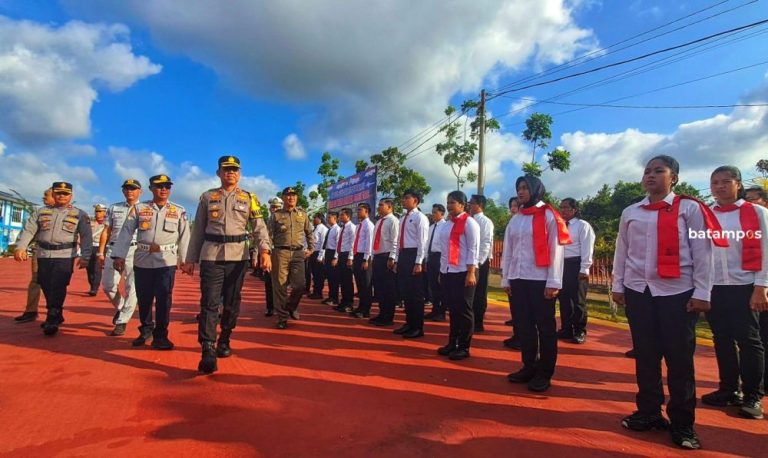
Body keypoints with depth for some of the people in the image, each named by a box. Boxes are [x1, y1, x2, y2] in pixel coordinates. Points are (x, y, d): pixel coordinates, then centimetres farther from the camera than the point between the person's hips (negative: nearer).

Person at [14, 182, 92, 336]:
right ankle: (56, 316, 25)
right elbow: (28, 230, 5)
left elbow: (86, 237, -2)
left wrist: (85, 256, -12)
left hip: (65, 256, -4)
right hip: (43, 255, 4)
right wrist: (20, 247, -11)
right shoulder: (41, 212, 12)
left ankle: (52, 320, -4)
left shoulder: (80, 214, 4)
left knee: (58, 288, -10)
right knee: (46, 287, 9)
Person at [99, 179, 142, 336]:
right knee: (108, 285, 1)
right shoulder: (113, 208, 16)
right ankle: (120, 307, 29)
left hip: (136, 251, -4)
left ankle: (122, 322, 7)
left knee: (132, 288, -4)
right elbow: (106, 232, 16)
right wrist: (101, 252, 10)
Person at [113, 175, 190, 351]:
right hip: (142, 260, 2)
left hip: (167, 261, -1)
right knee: (143, 298, 11)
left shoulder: (179, 211, 6)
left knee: (164, 299, -3)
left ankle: (160, 335, 9)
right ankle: (146, 330, 31)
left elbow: (184, 236, 5)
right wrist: (118, 255, -4)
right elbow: (126, 232, 3)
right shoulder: (138, 208, 6)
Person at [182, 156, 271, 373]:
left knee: (232, 302, 9)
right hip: (211, 255, -1)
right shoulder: (207, 197, 10)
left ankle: (224, 341, 27)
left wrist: (264, 251, -17)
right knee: (210, 303, -8)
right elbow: (198, 230, 11)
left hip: (238, 256, 1)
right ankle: (207, 352, -10)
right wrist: (190, 259, 9)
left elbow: (259, 227, 0)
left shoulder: (249, 198, 8)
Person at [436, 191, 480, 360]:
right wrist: (441, 271, 16)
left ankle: (464, 347, 11)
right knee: (452, 309, 13)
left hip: (462, 273, -7)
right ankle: (452, 343, 23)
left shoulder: (469, 222, -8)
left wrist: (471, 272, -18)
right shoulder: (448, 224, 15)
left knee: (464, 311, 1)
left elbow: (473, 249, -13)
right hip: (447, 272, 7)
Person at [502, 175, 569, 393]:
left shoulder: (548, 216, -3)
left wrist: (553, 282, -12)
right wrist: (506, 278, 11)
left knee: (545, 326, 2)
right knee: (524, 325, 9)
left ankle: (545, 373, 12)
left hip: (541, 280, -5)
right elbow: (508, 250, 15)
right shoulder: (515, 220, 15)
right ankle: (529, 367, 21)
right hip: (518, 279, 6)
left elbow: (556, 249, -7)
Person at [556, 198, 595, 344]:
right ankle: (566, 329, 21)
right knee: (563, 299, 10)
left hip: (576, 265, -6)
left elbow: (587, 249, -11)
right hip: (561, 265, 7)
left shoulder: (583, 226, -4)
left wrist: (584, 269, -16)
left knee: (578, 300, 0)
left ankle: (580, 331, 11)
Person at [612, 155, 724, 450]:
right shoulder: (630, 212, 9)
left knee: (679, 359, 2)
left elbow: (702, 252, -3)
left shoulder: (689, 208, -1)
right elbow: (621, 251, 12)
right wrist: (617, 286, 9)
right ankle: (649, 412, 23)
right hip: (638, 292, 3)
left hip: (678, 293, -3)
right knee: (645, 355, 9)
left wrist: (702, 293, -7)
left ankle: (682, 424, 16)